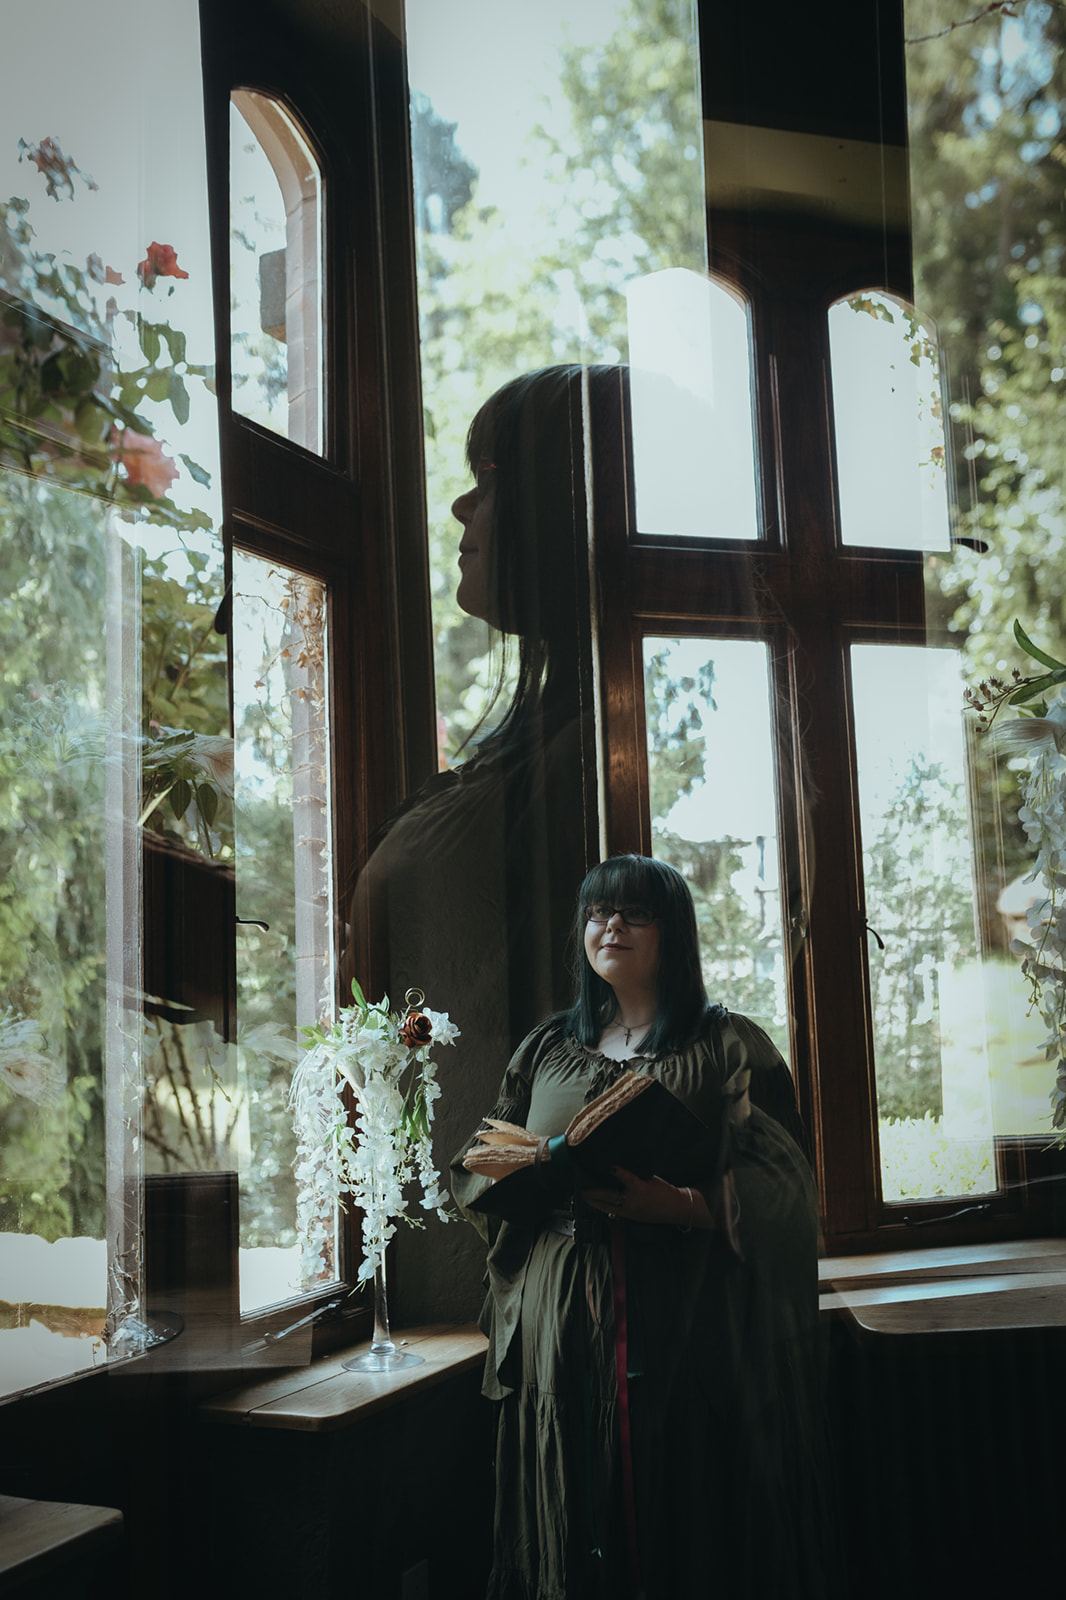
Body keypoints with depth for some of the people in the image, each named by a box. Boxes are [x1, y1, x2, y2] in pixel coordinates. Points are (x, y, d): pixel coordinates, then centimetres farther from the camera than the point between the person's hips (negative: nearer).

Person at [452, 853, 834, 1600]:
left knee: (692, 1528, 0)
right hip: (564, 1335, 4)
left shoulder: (728, 1047, 2)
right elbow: (475, 1167, 16)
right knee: (573, 1527, 8)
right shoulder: (547, 1050, 15)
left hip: (688, 1333, -3)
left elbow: (780, 1185, -8)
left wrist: (685, 1206, -24)